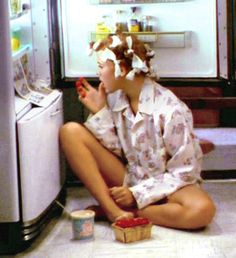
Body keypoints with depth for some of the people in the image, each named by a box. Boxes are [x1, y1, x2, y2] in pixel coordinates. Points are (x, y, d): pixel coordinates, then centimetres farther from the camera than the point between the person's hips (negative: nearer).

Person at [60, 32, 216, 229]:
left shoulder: (172, 110, -20)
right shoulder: (115, 99, -3)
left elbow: (183, 173, -16)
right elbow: (118, 151, -1)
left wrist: (137, 194, -18)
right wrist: (99, 112, -9)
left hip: (165, 185, -4)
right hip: (128, 178, 5)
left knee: (203, 210, -38)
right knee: (71, 131, -13)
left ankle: (117, 212, -21)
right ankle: (114, 212, -21)